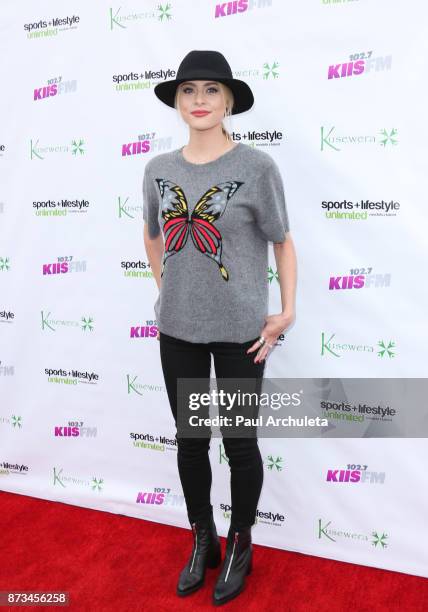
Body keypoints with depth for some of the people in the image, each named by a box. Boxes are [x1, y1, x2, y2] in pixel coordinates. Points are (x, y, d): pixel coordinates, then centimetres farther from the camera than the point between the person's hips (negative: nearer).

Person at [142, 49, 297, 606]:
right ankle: (202, 541, 39)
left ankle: (240, 546, 36)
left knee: (239, 443, 11)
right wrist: (167, 294, 13)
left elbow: (283, 243, -1)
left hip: (239, 330, -3)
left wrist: (287, 314, -4)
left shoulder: (257, 167, -8)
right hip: (177, 329, 4)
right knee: (190, 441, 15)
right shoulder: (158, 169, 3)